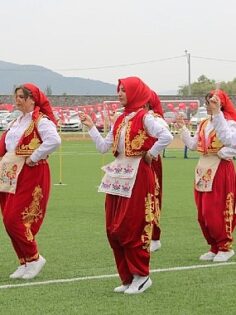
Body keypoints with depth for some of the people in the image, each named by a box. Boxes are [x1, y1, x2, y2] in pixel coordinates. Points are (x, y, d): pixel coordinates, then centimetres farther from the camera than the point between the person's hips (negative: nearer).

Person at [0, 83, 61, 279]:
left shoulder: (41, 121, -10)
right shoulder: (17, 122, 16)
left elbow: (54, 140, -28)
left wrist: (34, 158, -21)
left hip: (30, 175, -9)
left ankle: (34, 258, 3)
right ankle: (25, 263, 16)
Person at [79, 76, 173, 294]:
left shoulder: (144, 117, -9)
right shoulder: (121, 120, 14)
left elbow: (166, 136, -24)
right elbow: (103, 147, 15)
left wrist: (150, 154, -15)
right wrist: (91, 127, 11)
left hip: (137, 177, -8)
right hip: (118, 176, 8)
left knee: (131, 228, -7)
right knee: (113, 229, 7)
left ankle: (141, 276, 6)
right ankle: (128, 277, 16)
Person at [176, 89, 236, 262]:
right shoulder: (203, 124, 12)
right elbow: (193, 145, 12)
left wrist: (220, 153, -14)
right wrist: (183, 128, 8)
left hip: (221, 170, -7)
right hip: (204, 170, 7)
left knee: (217, 211, -7)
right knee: (203, 212, 8)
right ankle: (214, 247, 19)